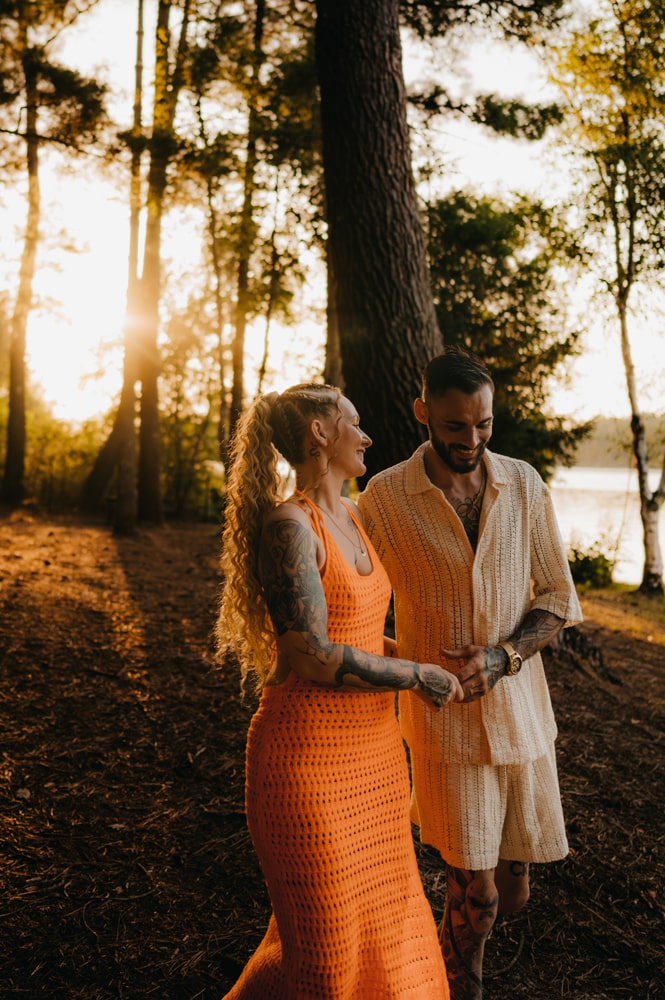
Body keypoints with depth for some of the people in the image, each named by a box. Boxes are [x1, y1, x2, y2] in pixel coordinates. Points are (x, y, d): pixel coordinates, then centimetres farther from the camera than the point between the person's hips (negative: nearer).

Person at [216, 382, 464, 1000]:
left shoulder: (350, 517, 9)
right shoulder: (287, 525, -19)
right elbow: (311, 656, -24)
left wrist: (423, 663, 14)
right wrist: (418, 676, -14)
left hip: (372, 749, 9)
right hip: (309, 757, -9)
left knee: (380, 918, 22)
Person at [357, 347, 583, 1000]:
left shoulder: (524, 485, 0)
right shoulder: (383, 499, -9)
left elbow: (558, 600, 2)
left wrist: (500, 658, -13)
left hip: (520, 707, 3)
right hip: (442, 716, -3)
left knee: (512, 891, 13)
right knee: (477, 894, -2)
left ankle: (461, 919, 47)